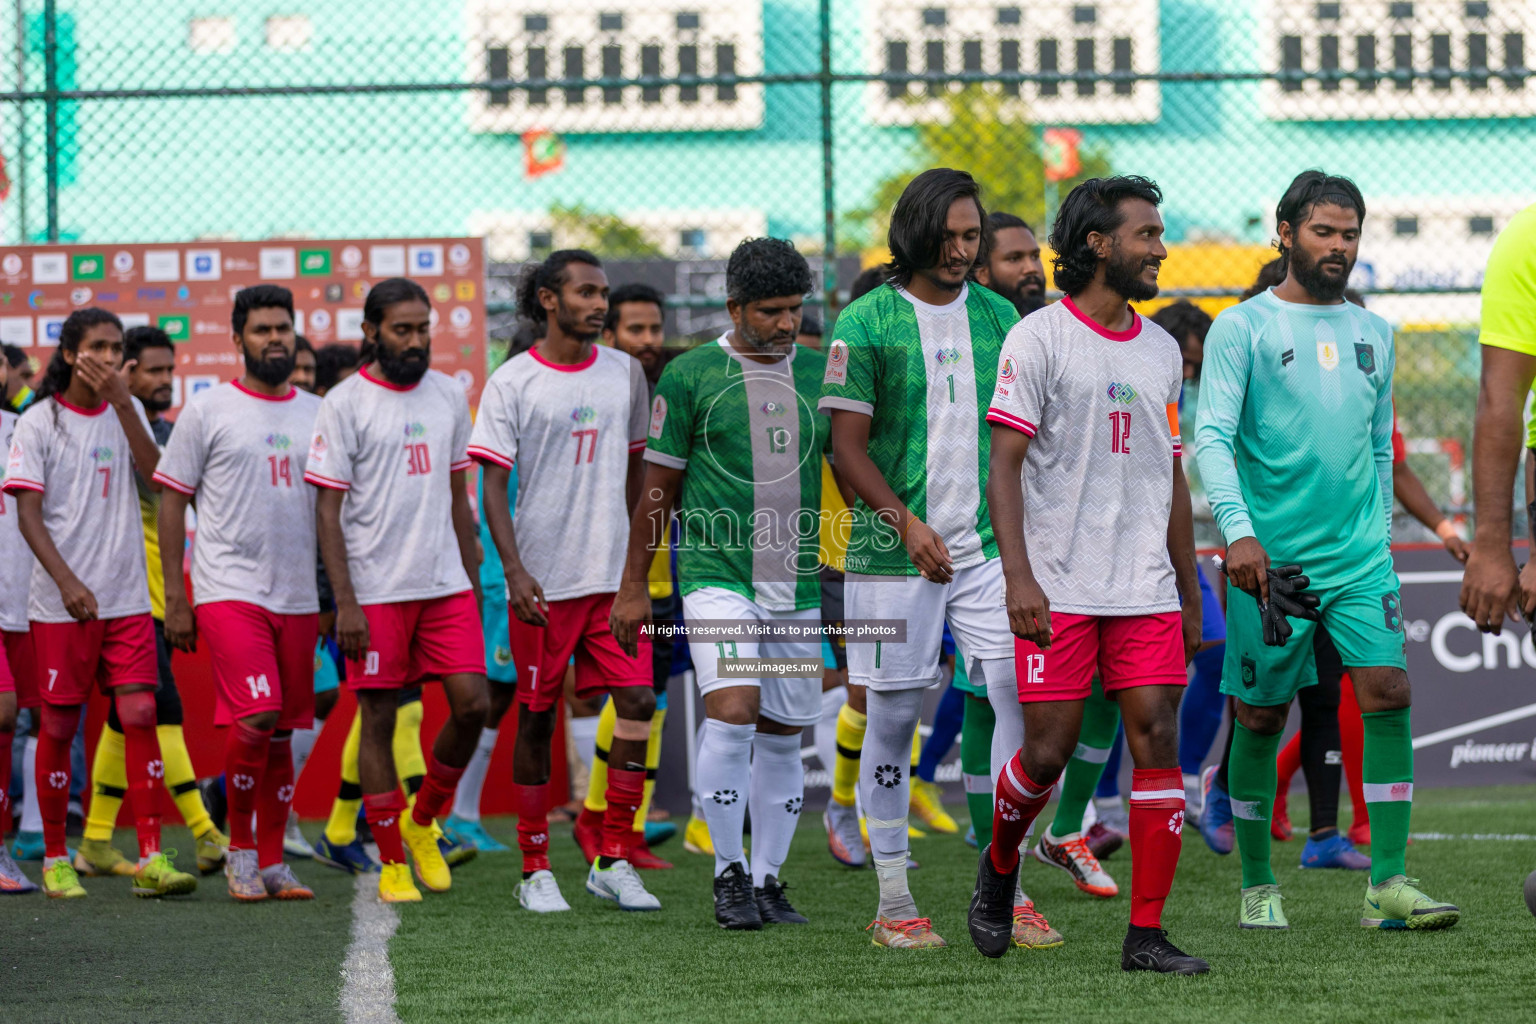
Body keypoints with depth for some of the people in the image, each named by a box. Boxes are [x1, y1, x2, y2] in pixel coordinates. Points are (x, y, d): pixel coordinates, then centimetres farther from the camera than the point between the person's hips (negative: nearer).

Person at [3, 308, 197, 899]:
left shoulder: (126, 412, 10)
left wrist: (122, 403, -12)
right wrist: (68, 581, -19)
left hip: (127, 599, 3)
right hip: (60, 603, -3)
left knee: (140, 715, -6)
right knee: (59, 725, 1)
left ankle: (151, 860, -7)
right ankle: (54, 860, 13)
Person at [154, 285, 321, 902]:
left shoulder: (318, 414, 12)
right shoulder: (207, 411, 0)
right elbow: (172, 502, 2)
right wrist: (174, 597, -4)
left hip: (298, 596, 4)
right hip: (229, 589, -4)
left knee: (282, 730, 6)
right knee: (254, 717, -18)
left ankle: (272, 862, 13)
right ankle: (239, 848, -2)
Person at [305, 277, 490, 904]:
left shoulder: (448, 395, 10)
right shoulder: (345, 404, -5)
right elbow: (327, 509, -6)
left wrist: (472, 580, 15)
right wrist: (345, 603, -12)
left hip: (446, 586, 4)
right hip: (375, 589, -4)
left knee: (472, 704, -5)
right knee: (379, 719, 0)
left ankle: (422, 822, 18)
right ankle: (391, 865, 8)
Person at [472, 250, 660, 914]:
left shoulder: (624, 372, 9)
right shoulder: (512, 382, -4)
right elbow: (492, 485, -7)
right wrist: (514, 570, -17)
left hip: (614, 574, 3)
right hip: (541, 579, -3)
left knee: (638, 701, -8)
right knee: (537, 717, 4)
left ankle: (613, 862, -1)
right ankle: (536, 869, 12)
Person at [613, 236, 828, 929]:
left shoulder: (820, 373, 8)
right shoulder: (691, 376, -2)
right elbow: (658, 486, 4)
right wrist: (634, 586, 3)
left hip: (798, 585, 4)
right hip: (717, 576, -4)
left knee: (782, 737, 6)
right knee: (732, 714, -19)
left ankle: (768, 881, 16)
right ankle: (728, 874, -6)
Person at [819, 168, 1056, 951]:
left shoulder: (997, 317, 10)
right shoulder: (866, 322, -3)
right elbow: (848, 445, -4)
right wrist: (906, 521, -15)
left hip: (987, 543, 3)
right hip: (893, 553, -3)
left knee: (1023, 696, -8)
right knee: (892, 715, 1)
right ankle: (892, 901, 10)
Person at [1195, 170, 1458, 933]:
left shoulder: (1372, 333, 14)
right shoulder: (1242, 328, -3)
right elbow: (1213, 435, -12)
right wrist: (1237, 530, -25)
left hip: (1359, 556, 4)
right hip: (1269, 557, -4)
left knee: (1388, 691, -11)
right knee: (1261, 718, 4)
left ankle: (1387, 885, -11)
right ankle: (1257, 885, 18)